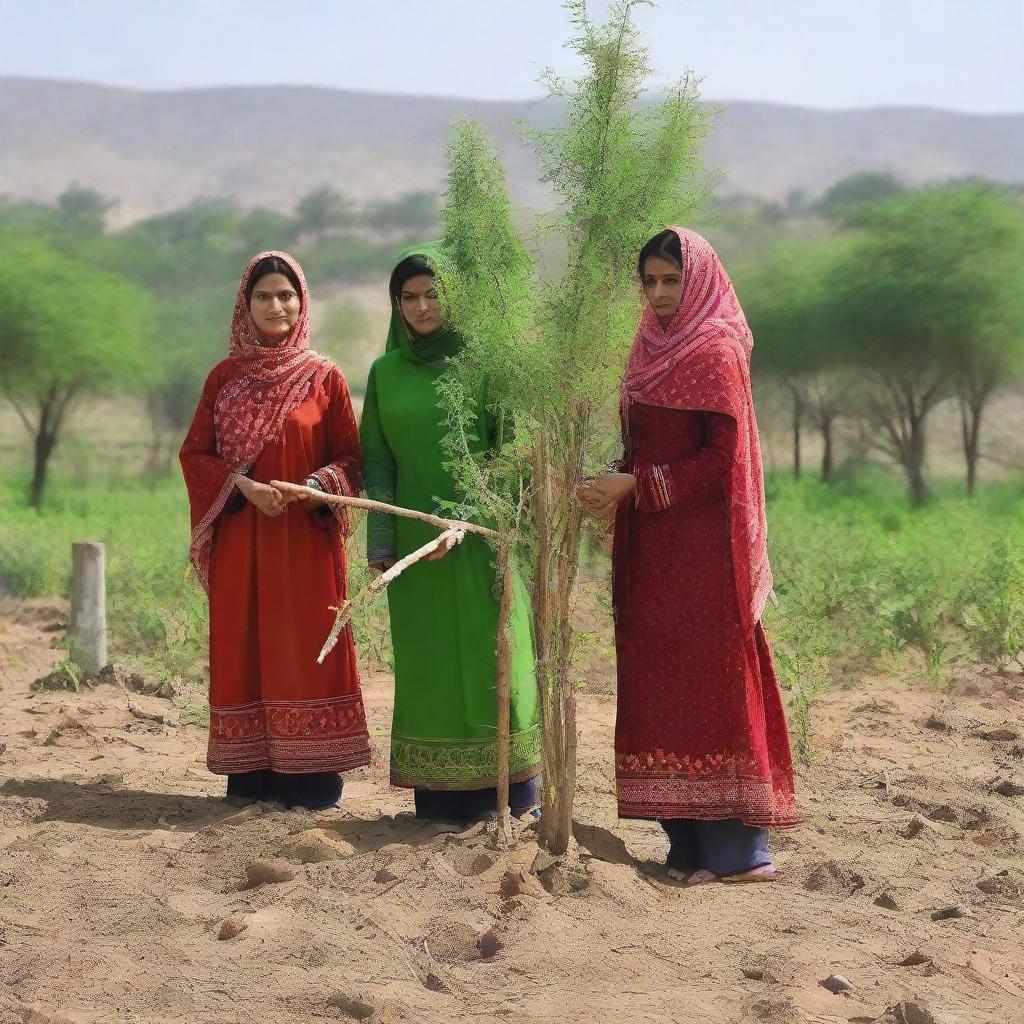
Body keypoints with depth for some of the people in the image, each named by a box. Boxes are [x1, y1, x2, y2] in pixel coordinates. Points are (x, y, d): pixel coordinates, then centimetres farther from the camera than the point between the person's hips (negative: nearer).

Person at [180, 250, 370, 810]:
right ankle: (252, 774, 9)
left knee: (305, 648, -3)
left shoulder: (324, 377, 3)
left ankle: (312, 777, 2)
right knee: (243, 648, 2)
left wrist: (316, 487, -17)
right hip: (240, 538, 2)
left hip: (308, 538, -2)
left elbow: (351, 458, 3)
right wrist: (243, 486, -11)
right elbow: (195, 453, 6)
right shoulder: (225, 377, 8)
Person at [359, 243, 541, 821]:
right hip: (414, 538, 3)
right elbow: (377, 460, 8)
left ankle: (508, 787, 8)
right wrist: (380, 543, -2)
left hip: (480, 535, -3)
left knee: (489, 654, -1)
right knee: (427, 664, 4)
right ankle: (440, 795, 11)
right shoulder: (386, 372, 9)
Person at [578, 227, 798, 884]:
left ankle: (738, 849, -4)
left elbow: (723, 456, -15)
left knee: (706, 679, -8)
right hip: (654, 547, 8)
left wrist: (634, 485, -17)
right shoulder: (654, 349, 16)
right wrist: (615, 489, 2)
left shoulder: (716, 352, -9)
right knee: (662, 681, 5)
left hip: (702, 546, -8)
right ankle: (691, 841, 9)